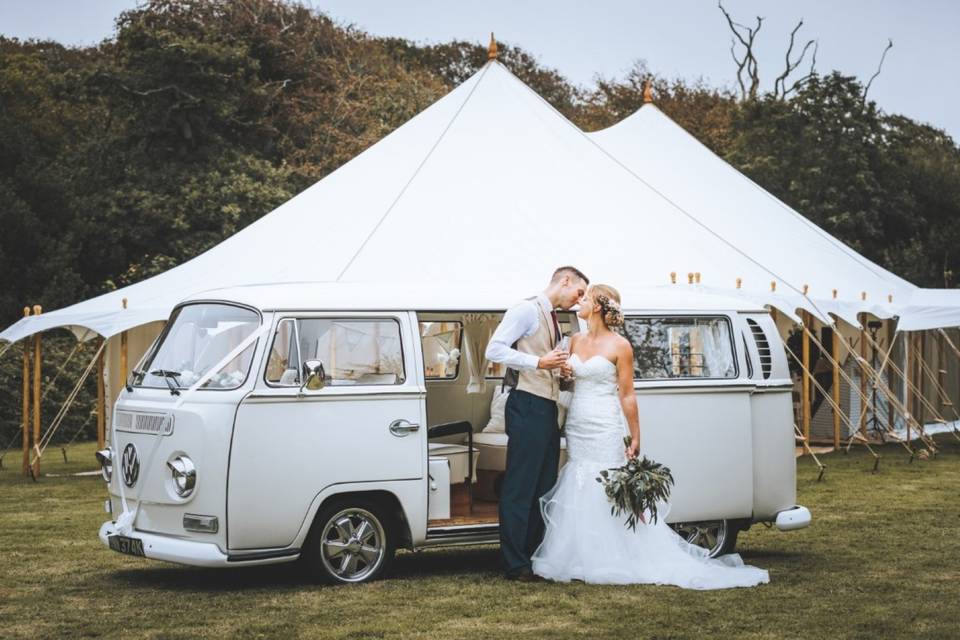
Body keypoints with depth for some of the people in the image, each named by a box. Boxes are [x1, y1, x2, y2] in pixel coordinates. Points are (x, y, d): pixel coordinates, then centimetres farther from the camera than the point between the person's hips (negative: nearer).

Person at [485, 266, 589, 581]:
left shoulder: (553, 320, 21)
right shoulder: (527, 310, -6)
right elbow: (495, 349, -16)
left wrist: (563, 372, 5)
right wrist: (539, 363, -20)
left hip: (547, 409, 9)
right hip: (527, 406, -9)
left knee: (545, 487, 12)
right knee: (520, 487, -6)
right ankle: (515, 564, -3)